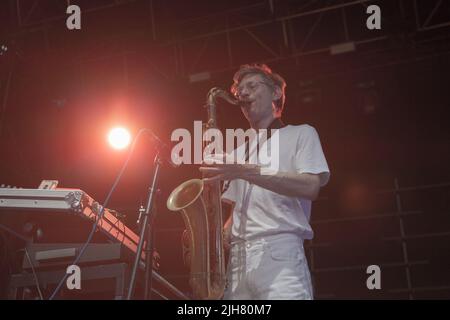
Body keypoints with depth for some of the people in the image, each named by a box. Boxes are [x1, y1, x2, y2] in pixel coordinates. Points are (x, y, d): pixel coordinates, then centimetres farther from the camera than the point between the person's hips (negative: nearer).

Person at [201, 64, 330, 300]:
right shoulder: (237, 154, 29)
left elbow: (311, 187, -6)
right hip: (237, 259, 5)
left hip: (280, 252, -5)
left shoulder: (301, 133, 12)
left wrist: (245, 172, -13)